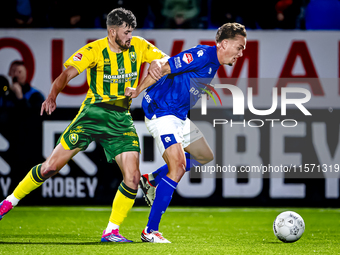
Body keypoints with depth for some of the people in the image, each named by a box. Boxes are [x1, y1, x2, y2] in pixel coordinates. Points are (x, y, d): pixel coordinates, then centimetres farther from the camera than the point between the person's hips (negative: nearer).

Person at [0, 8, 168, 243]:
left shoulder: (138, 46, 0)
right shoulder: (95, 50, -12)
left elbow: (167, 60, 10)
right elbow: (68, 73, -23)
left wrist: (158, 64, -15)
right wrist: (53, 95, -42)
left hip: (122, 119, 3)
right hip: (93, 114, -3)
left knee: (132, 178, -13)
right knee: (51, 166, -5)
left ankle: (112, 231, -1)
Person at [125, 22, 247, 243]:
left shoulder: (214, 63, 10)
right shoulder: (202, 55, -20)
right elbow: (163, 68, -22)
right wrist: (138, 91, -21)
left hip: (179, 116, 10)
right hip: (160, 112, -10)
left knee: (205, 156, 20)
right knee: (178, 165, -21)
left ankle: (152, 180, 24)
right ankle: (150, 231, -19)